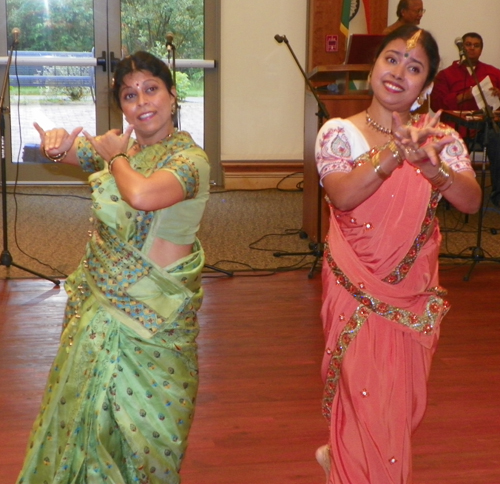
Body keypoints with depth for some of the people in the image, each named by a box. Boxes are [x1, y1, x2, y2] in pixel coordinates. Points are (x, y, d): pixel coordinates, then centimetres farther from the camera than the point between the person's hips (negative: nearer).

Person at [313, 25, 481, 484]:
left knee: (400, 395, 14)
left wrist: (432, 166, -31)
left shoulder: (440, 137, -1)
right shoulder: (339, 133, -6)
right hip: (357, 287, -3)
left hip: (413, 291, 3)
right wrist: (395, 154, -34)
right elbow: (341, 196, -23)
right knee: (364, 392, 2)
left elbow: (471, 201, -14)